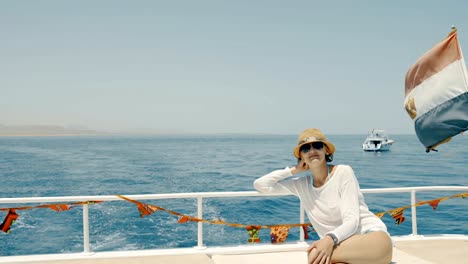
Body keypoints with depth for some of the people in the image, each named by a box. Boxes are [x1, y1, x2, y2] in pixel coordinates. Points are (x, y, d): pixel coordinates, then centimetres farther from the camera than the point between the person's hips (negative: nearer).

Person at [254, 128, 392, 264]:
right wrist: (294, 170, 6)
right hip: (342, 247, 4)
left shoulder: (343, 172, -4)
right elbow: (260, 184, 9)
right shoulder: (301, 185, 9)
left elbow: (352, 220, -13)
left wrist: (330, 239, -33)